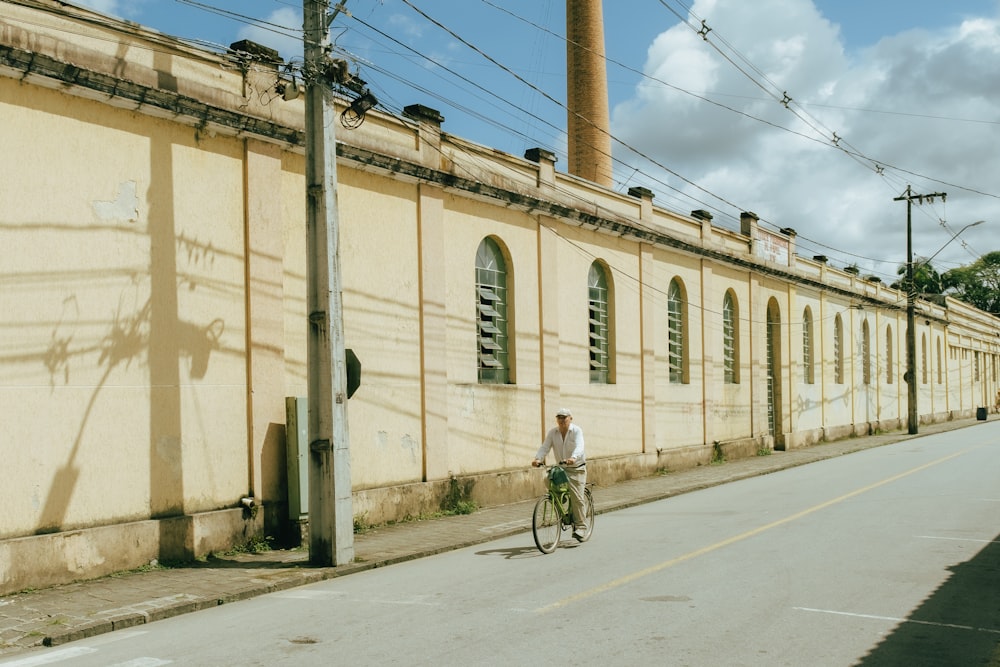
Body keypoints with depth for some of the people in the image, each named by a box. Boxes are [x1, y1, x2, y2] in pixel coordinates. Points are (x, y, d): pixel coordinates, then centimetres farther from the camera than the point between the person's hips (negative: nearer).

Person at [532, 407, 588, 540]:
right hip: (560, 468, 4)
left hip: (576, 469, -4)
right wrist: (538, 459, -27)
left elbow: (579, 447, -26)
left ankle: (580, 527, 0)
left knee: (576, 497, -11)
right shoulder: (553, 432, 0)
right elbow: (545, 447, -8)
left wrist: (573, 458, -47)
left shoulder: (577, 431, -11)